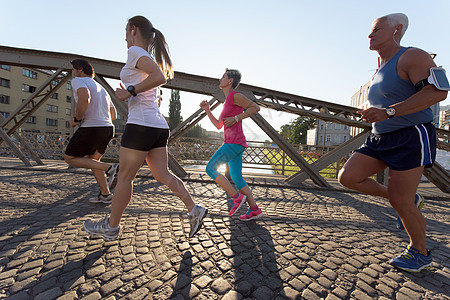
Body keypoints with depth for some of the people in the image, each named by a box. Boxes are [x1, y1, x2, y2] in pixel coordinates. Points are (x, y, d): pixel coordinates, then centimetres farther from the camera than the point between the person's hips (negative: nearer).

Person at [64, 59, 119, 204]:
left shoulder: (78, 81, 2)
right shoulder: (101, 88, 25)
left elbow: (85, 98, -23)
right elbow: (113, 115, 22)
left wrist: (77, 119, -10)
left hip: (91, 128, -8)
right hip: (108, 128, 8)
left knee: (69, 158, 11)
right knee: (92, 159, 22)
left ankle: (110, 168, -8)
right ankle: (105, 195, 19)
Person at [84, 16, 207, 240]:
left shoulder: (135, 51, -1)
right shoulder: (151, 58, 26)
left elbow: (159, 77, -20)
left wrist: (130, 92, -12)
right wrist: (129, 92, 22)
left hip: (142, 124, -9)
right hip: (159, 125, 9)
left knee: (124, 177, 3)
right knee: (162, 174, 9)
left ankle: (111, 226, 21)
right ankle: (194, 210, 6)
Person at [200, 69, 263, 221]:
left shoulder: (235, 95, -4)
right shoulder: (228, 102, 22)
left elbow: (255, 107, -10)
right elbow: (218, 125, 23)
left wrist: (235, 118, -14)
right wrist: (207, 110, 16)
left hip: (235, 143, -10)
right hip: (232, 144, 10)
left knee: (210, 169, -6)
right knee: (236, 178, 10)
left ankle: (236, 197, 0)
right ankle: (255, 210, 16)